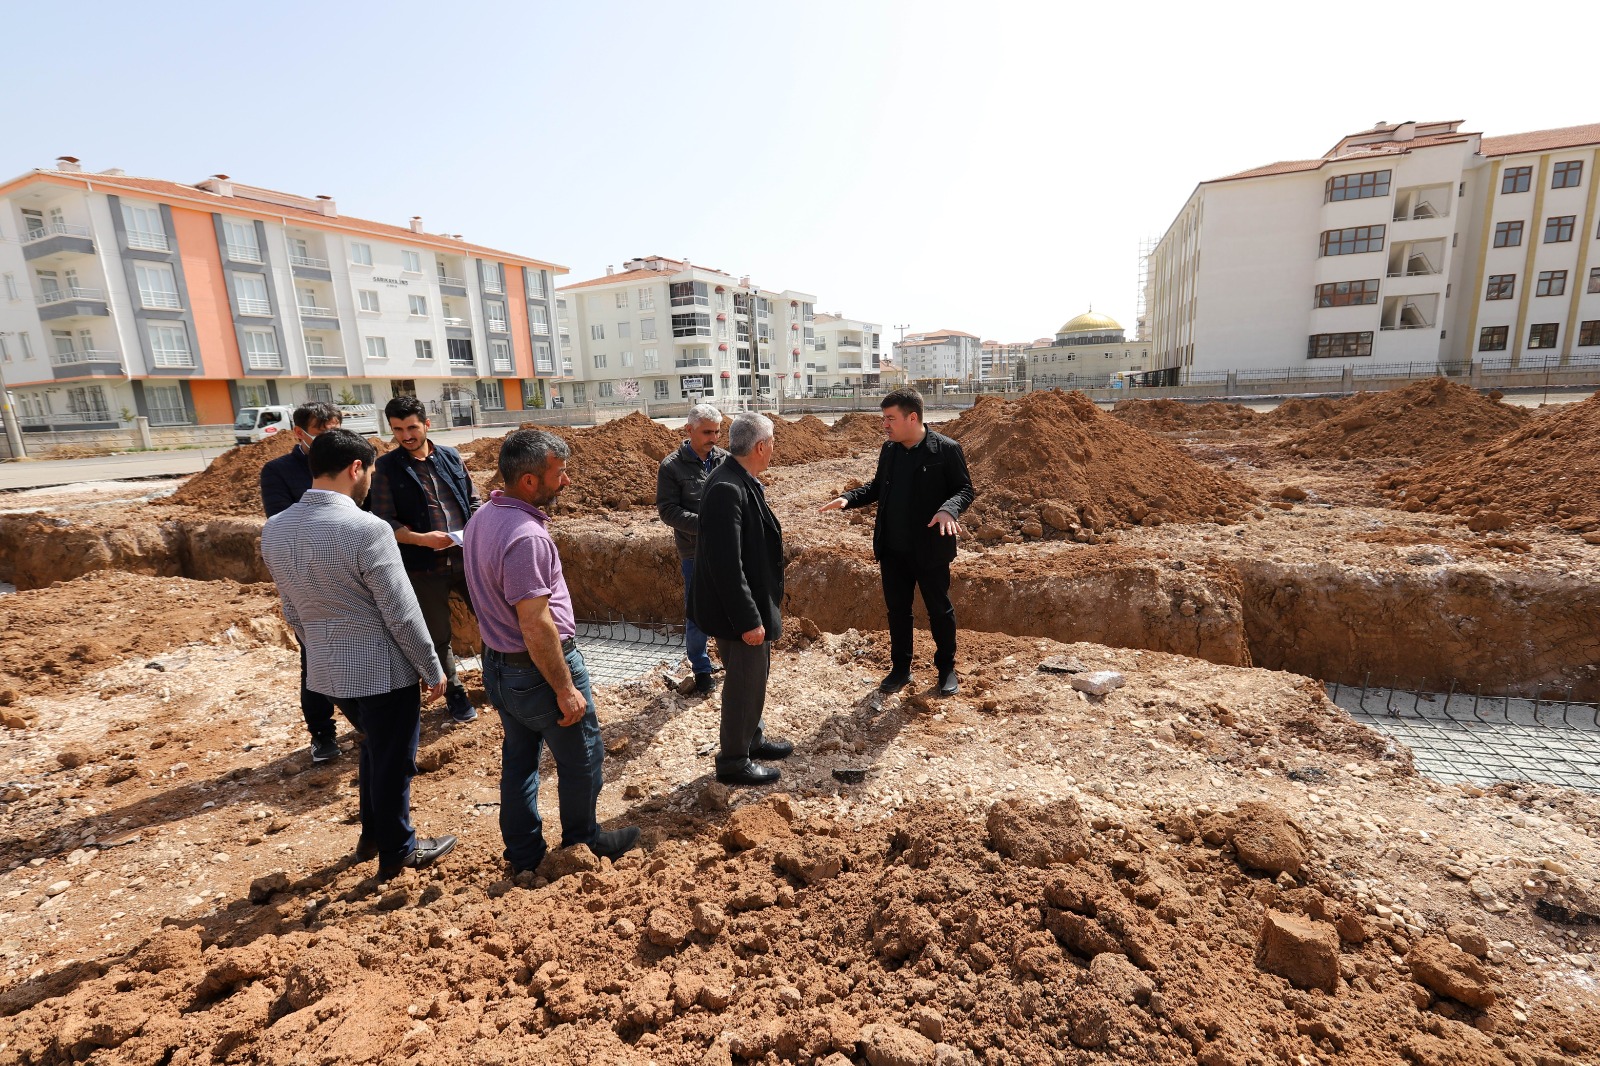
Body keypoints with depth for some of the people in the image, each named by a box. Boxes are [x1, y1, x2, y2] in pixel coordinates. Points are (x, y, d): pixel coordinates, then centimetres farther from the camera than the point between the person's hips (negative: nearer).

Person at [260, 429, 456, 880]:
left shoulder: (274, 529, 0)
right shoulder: (367, 529, -24)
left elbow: (292, 610, 9)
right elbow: (402, 614, -19)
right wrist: (432, 669, -8)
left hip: (326, 668, 7)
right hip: (382, 668, -7)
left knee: (374, 747, 28)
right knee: (393, 760, 13)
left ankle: (372, 834, 44)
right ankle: (397, 851, 32)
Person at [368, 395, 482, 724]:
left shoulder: (450, 456, 5)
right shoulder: (386, 467, -4)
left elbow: (472, 500, 12)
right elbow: (384, 522, -6)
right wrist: (421, 538, -22)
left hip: (467, 556, 3)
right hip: (423, 566, -2)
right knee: (438, 635, 10)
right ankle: (454, 693, 29)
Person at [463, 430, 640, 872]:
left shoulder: (483, 516, 0)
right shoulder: (526, 536, -30)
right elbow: (536, 625, -29)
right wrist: (566, 689, -22)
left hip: (498, 664, 9)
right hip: (538, 670, -9)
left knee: (518, 758, 22)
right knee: (581, 759, 13)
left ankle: (523, 853, 38)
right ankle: (583, 844, 34)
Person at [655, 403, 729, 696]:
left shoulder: (726, 460, 1)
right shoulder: (672, 466, -7)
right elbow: (667, 510, -11)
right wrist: (705, 524, -21)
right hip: (695, 552, -3)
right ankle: (701, 669, 26)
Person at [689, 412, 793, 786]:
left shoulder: (741, 482, 4)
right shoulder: (727, 489, -27)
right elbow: (725, 564, -28)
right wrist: (748, 619, -24)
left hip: (754, 603, 10)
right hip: (738, 609, -10)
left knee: (755, 676, 24)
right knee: (745, 683, 6)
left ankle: (753, 738, 44)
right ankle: (733, 762, 26)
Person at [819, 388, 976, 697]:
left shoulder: (946, 449, -12)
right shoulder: (889, 450, 6)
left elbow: (965, 489, -9)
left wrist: (949, 509, -30)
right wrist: (849, 499, -1)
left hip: (930, 548, -5)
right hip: (892, 549, 5)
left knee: (939, 610, 10)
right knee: (897, 609, 15)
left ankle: (947, 669, 29)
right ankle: (901, 668, 31)